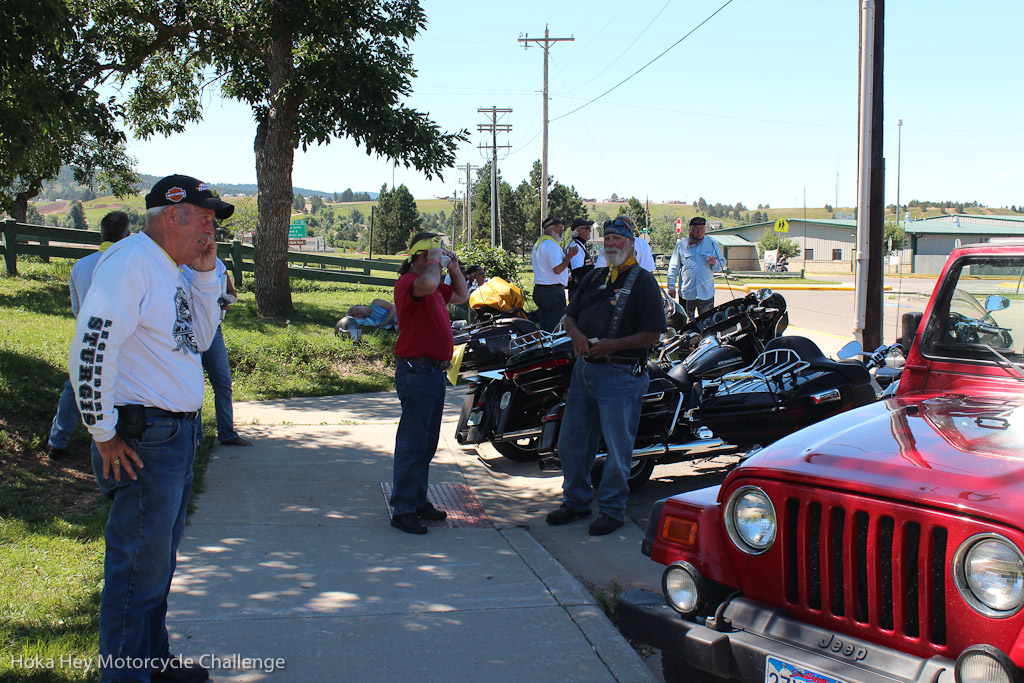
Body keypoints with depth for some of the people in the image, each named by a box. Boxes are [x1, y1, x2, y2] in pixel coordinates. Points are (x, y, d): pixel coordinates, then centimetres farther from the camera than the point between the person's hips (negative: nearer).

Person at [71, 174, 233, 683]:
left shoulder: (170, 270, 14)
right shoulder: (130, 261, -16)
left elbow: (201, 339, 18)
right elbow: (89, 353, -23)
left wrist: (205, 275, 6)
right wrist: (104, 435, -17)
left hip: (178, 433, 10)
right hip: (143, 440, -10)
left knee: (159, 560, 20)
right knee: (139, 568, -2)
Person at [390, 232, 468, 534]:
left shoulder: (436, 287, 18)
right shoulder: (408, 282, -13)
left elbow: (461, 296, 33)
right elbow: (427, 283, -36)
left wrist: (454, 268, 18)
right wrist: (436, 261, -17)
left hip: (435, 371, 10)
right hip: (416, 370, -10)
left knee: (427, 442, 15)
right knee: (413, 441, -7)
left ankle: (418, 501, 25)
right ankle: (402, 509, -2)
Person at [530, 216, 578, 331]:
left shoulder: (537, 243, 18)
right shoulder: (552, 245, -15)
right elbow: (558, 269, -24)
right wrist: (570, 254, -16)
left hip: (538, 290, 10)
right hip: (553, 291, -10)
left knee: (544, 327, 13)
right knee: (556, 329, -7)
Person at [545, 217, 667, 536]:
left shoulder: (643, 281, -5)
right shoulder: (594, 277, 15)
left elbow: (653, 333, -12)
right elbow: (570, 315, 18)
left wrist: (612, 345, -20)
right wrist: (576, 334, -5)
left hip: (620, 374, -7)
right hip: (584, 368, 7)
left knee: (617, 447, 0)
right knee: (572, 441, 13)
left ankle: (611, 509, 13)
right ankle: (576, 501, 28)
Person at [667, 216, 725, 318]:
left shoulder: (712, 244, 9)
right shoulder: (681, 245, 6)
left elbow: (722, 263, 12)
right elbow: (674, 267, 10)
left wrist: (715, 263, -12)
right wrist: (671, 287, 5)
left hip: (706, 293, 0)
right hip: (686, 293, 0)